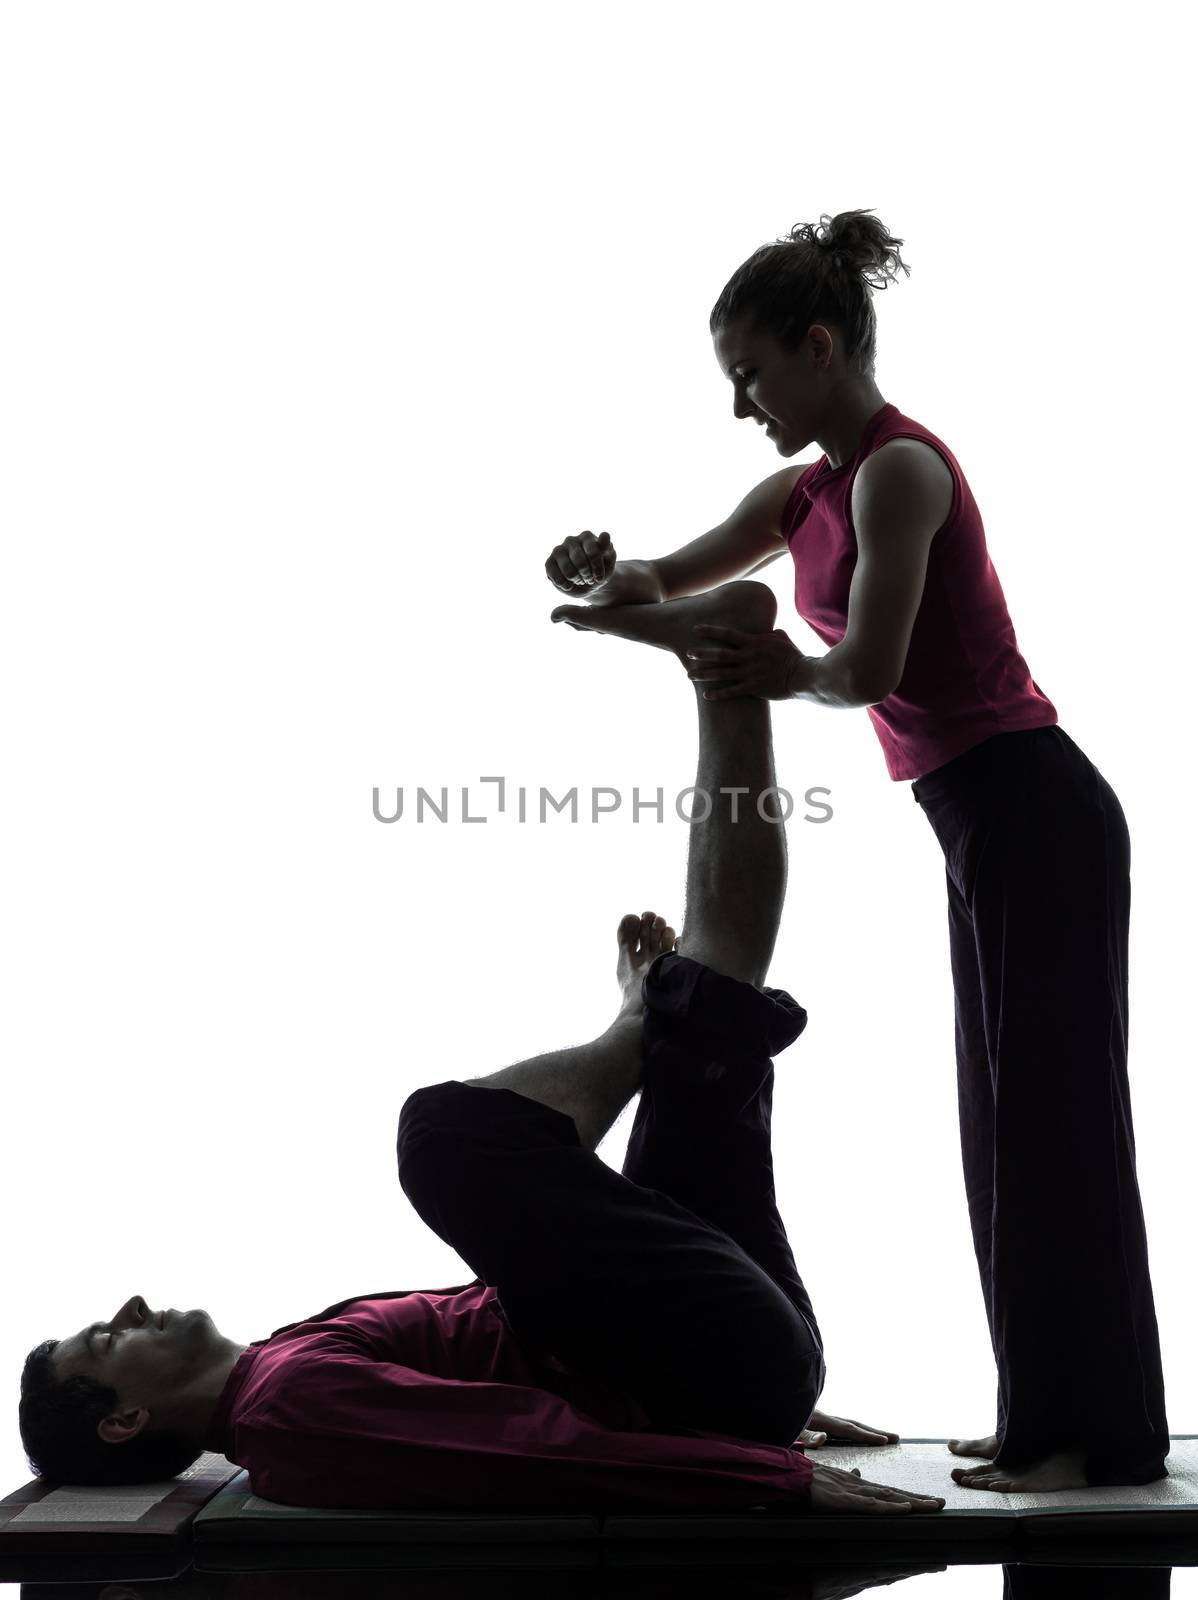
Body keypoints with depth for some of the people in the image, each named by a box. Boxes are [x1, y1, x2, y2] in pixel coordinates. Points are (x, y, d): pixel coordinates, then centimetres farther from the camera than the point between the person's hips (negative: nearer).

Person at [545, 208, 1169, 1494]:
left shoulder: (898, 469, -14)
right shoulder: (808, 490, 14)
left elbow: (865, 671, -23)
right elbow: (666, 592, 16)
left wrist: (785, 671, -3)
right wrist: (610, 587, -6)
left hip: (1034, 817, -10)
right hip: (988, 828, 10)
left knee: (1055, 1122, -3)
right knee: (1011, 1127, 13)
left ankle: (1104, 1433, 8)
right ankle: (1053, 1419, 23)